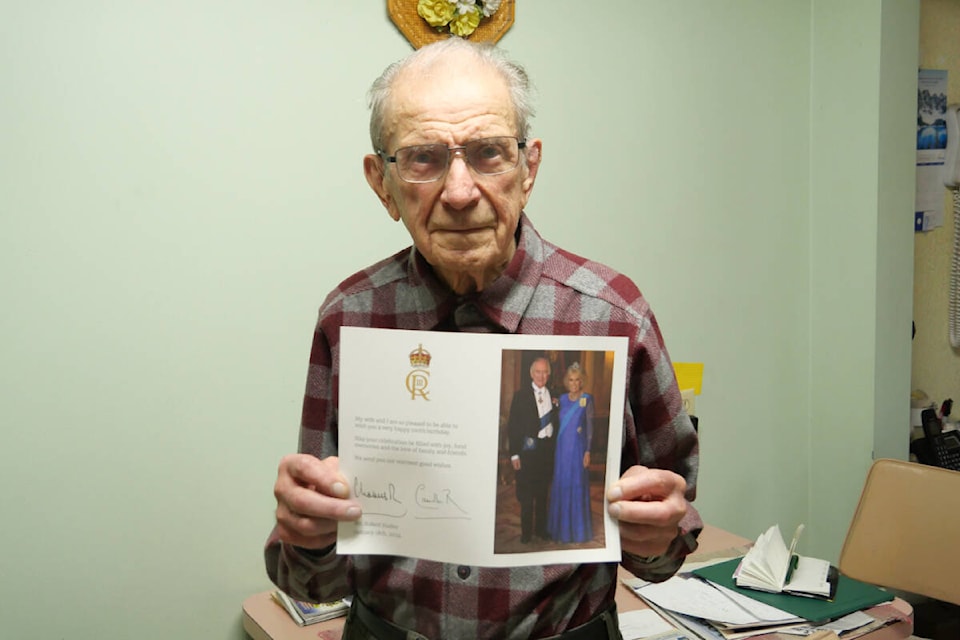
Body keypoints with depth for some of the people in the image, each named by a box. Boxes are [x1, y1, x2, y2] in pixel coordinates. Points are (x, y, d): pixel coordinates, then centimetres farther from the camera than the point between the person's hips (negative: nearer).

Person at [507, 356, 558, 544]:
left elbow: (555, 422, 11)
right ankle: (526, 531, 16)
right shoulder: (521, 396, -4)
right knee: (526, 494, 5)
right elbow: (513, 426, -6)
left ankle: (541, 528, 27)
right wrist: (514, 454, -10)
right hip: (528, 449, -4)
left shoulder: (553, 396, 7)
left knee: (543, 492, 14)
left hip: (547, 448, 4)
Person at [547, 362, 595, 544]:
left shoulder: (587, 399, -5)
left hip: (578, 447, -4)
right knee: (560, 485, 8)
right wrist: (555, 448, 6)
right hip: (562, 447, 4)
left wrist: (588, 451, -11)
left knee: (577, 486, 0)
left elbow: (590, 426, -6)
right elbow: (558, 424, 11)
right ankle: (561, 527, 20)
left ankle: (578, 528, 13)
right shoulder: (562, 398, 8)